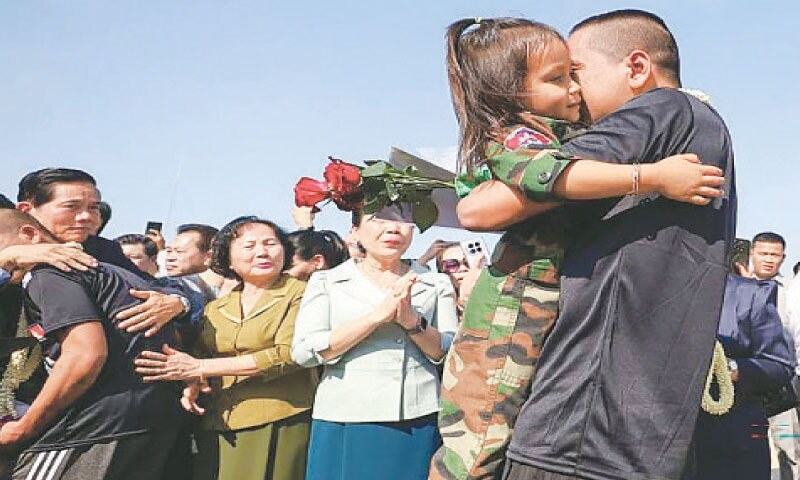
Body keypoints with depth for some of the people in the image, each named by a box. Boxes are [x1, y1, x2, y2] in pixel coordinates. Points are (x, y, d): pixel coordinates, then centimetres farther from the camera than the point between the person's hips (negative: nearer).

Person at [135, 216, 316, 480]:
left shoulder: (300, 293, -1)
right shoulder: (214, 309, 16)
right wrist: (193, 385, -3)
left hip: (278, 427, -4)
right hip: (217, 429, 4)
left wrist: (198, 367, -13)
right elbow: (201, 354, 24)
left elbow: (288, 355, -13)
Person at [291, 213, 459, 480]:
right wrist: (378, 315, -15)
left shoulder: (437, 284, 9)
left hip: (418, 424, 1)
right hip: (346, 424, -1)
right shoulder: (326, 281, 5)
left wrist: (412, 321, -14)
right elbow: (304, 352, -7)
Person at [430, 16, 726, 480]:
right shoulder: (514, 140, -14)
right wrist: (654, 176, -40)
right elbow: (556, 173, -35)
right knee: (482, 430, -7)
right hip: (516, 306, -10)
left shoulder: (560, 134, 15)